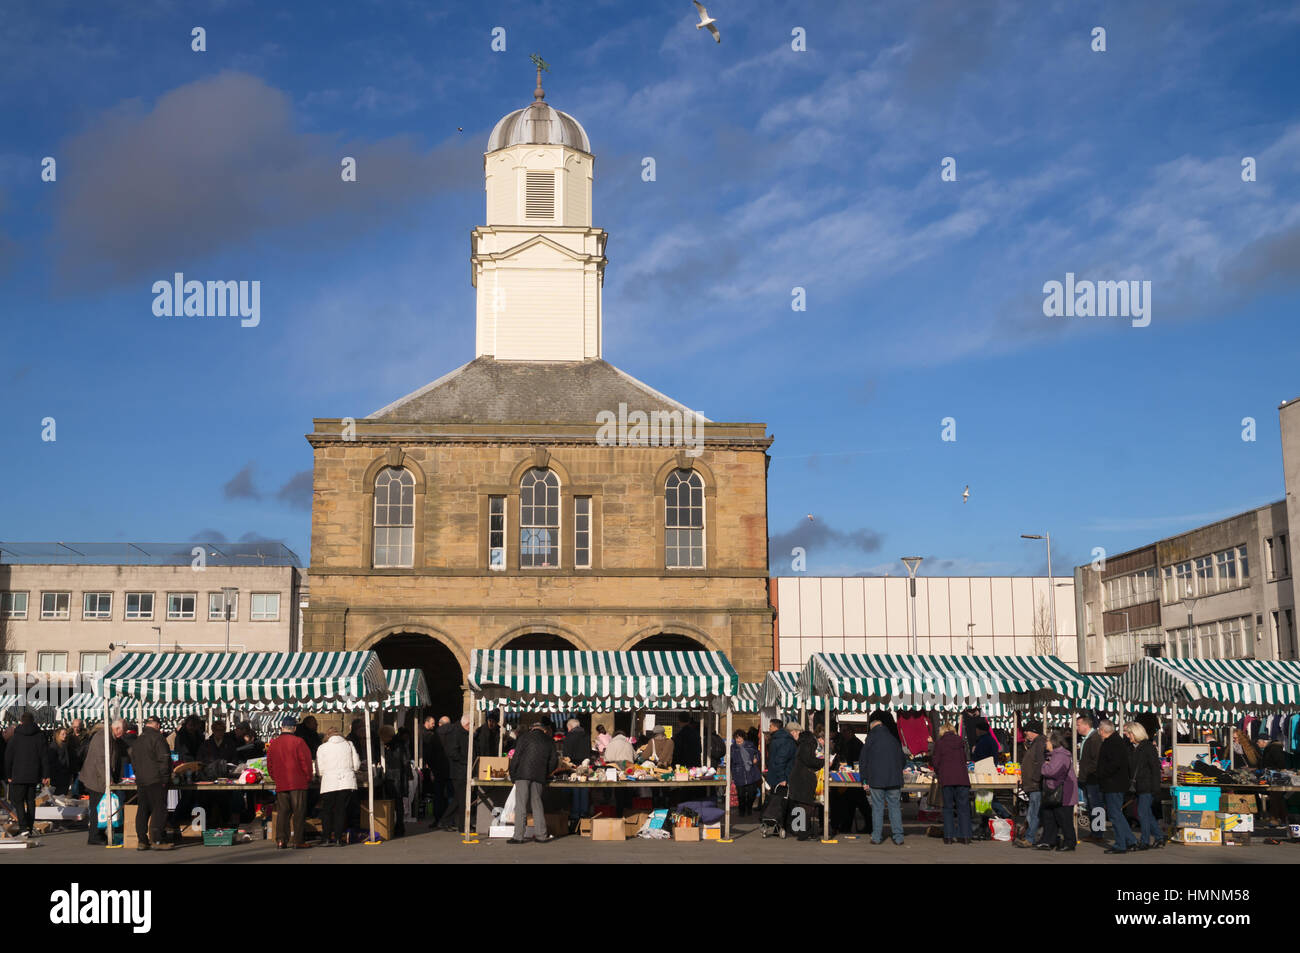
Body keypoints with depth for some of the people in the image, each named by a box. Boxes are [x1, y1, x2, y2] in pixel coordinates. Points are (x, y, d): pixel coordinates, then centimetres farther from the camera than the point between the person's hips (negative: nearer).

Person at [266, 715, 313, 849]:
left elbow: (269, 765, 12)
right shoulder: (298, 742, -7)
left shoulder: (273, 744, 6)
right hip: (298, 783, -4)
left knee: (282, 813, 8)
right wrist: (308, 779, 5)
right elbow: (306, 762, -7)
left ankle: (281, 841, 5)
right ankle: (299, 841, -2)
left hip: (280, 784, 4)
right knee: (299, 813, -1)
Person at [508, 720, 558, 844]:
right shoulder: (549, 742, 14)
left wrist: (512, 774, 5)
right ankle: (541, 835, 11)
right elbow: (554, 762, 15)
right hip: (539, 777, 3)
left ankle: (519, 836, -6)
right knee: (537, 804, 11)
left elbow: (516, 757, -2)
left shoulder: (524, 737, 4)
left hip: (523, 774, -3)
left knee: (521, 805, -3)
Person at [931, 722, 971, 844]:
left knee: (948, 807, 4)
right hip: (961, 777, 2)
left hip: (946, 779, -2)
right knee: (963, 807, 6)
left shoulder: (939, 743, 2)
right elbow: (964, 759, 17)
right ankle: (965, 836, 2)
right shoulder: (959, 741, 11)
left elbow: (935, 761, 1)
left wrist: (938, 775, 18)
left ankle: (948, 836, 0)